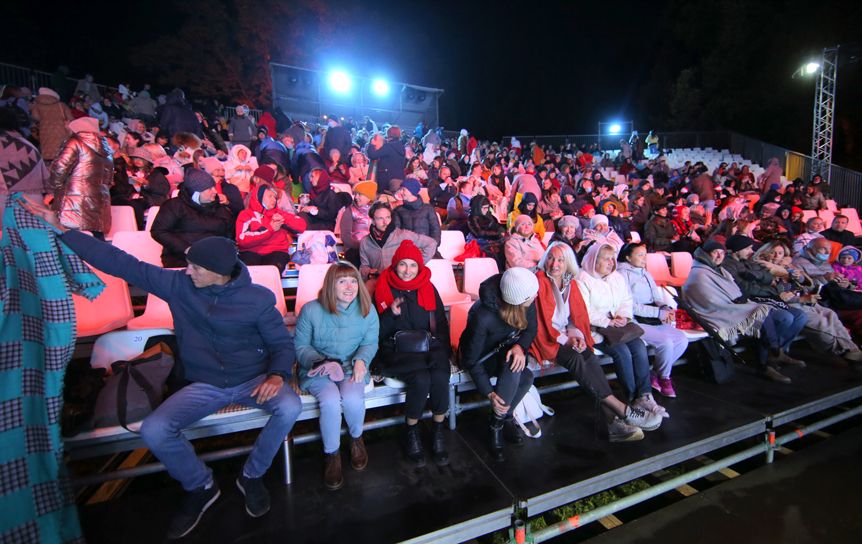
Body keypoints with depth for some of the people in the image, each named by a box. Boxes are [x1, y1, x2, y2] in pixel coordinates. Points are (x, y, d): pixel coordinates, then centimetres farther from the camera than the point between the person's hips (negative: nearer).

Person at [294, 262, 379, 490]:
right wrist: (320, 362, -20)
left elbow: (370, 343, 2)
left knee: (353, 399, -28)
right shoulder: (311, 310, -10)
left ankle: (356, 439, 8)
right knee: (331, 401, -30)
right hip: (318, 370, -1)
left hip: (352, 367, 1)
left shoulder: (367, 310, -3)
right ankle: (331, 454, 0)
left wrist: (361, 360, -19)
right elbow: (301, 346, -2)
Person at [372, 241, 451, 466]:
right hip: (397, 349, -2)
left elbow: (441, 323, 16)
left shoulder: (428, 288, 11)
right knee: (421, 379, -30)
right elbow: (377, 332, 1)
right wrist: (391, 313, -16)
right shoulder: (383, 290, 3)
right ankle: (412, 434, -5)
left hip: (429, 346, 3)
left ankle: (438, 434, -6)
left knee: (440, 377, -28)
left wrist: (442, 347, 1)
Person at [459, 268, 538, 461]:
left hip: (508, 350, 5)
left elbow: (531, 329, -4)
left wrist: (520, 346, -25)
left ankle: (502, 418, -3)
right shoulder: (482, 316, -35)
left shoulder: (526, 301, -20)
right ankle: (498, 423, -14)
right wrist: (489, 393, -27)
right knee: (515, 367, -34)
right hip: (482, 357, -5)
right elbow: (471, 360, -24)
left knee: (526, 376, -27)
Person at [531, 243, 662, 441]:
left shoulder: (571, 283, 12)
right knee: (576, 359, -29)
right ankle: (623, 410, -24)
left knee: (590, 357, -24)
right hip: (545, 338, -5)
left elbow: (579, 315, 13)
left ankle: (613, 421, -28)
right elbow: (539, 320, -12)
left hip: (566, 336, 5)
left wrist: (576, 334, -9)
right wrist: (565, 339, -15)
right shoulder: (539, 282, -8)